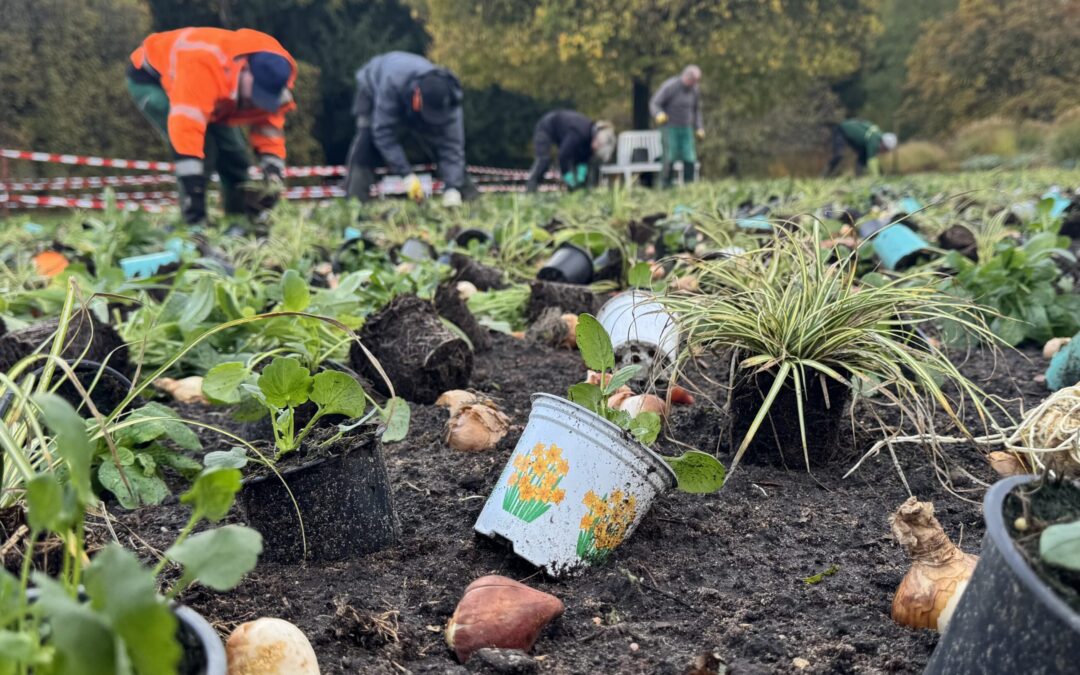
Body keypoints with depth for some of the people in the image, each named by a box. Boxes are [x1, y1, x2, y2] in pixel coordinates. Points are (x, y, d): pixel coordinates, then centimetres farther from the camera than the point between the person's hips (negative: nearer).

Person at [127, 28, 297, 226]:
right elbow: (186, 128, -52)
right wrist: (192, 193, -54)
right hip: (151, 77, -7)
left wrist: (274, 176, -27)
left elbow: (269, 125, -13)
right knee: (201, 151, -25)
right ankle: (193, 222, -15)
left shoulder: (271, 77, -23)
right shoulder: (204, 64, -47)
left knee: (235, 154, 0)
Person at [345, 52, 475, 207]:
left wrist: (451, 188, -44)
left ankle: (468, 197, 3)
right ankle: (355, 199, -26)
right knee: (367, 137, -27)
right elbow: (383, 132, -43)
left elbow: (451, 146, -34)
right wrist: (407, 175, -45)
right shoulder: (393, 83, -47)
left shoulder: (447, 100, -37)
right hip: (374, 90, -3)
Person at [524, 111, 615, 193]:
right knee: (544, 159, -23)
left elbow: (585, 159, -9)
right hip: (546, 127, -7)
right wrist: (571, 182, -36)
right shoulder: (579, 133, -43)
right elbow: (563, 156, -40)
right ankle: (530, 188, -23)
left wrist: (580, 180, -18)